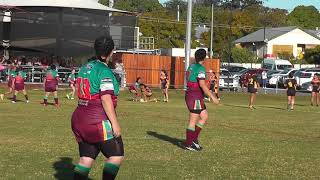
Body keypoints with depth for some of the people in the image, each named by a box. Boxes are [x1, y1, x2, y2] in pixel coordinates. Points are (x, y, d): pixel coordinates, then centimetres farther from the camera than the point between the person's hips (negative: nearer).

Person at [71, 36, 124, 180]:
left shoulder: (85, 67, 13)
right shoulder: (104, 71, -12)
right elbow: (106, 98, -20)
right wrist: (114, 122, -20)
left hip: (79, 118, 8)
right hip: (99, 121, -8)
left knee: (86, 159, 10)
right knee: (116, 156, 1)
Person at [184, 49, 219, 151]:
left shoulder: (191, 67, 14)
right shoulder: (200, 68, -14)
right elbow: (202, 85, -22)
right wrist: (212, 97, -20)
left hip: (190, 95, 9)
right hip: (195, 97, -9)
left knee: (205, 116, 15)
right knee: (193, 121, -3)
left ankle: (194, 139, 15)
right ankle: (188, 144, 2)